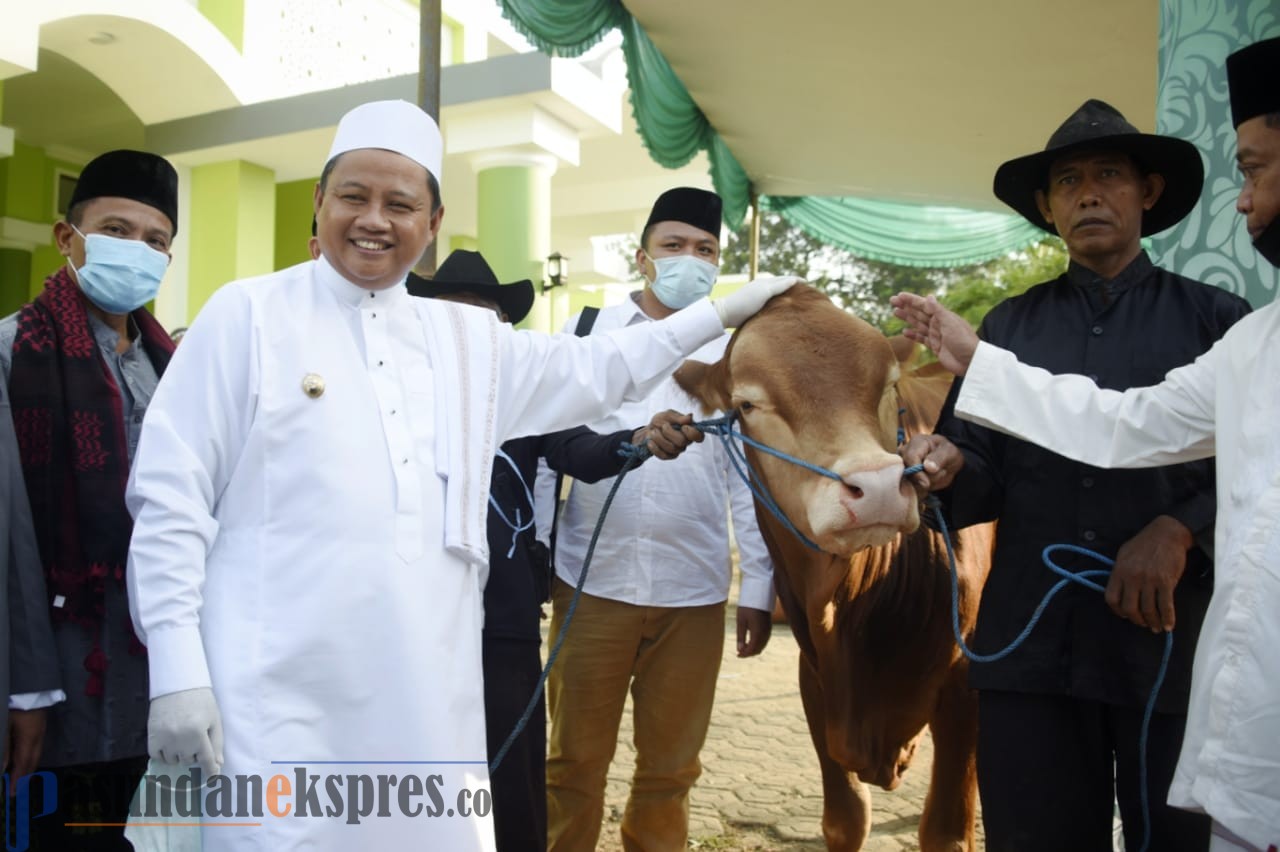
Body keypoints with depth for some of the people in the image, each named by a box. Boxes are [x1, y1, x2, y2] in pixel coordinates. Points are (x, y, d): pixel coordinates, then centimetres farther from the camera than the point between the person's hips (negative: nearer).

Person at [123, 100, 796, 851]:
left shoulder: (469, 338, 13)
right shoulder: (247, 315, -1)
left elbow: (596, 372, 22)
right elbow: (170, 497, -3)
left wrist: (724, 313, 22)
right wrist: (178, 671, -9)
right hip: (281, 705, -4)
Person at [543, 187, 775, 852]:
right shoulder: (587, 331, 4)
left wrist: (758, 585, 2)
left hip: (694, 592, 1)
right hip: (591, 580, 0)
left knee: (670, 767, 13)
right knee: (575, 760, 11)